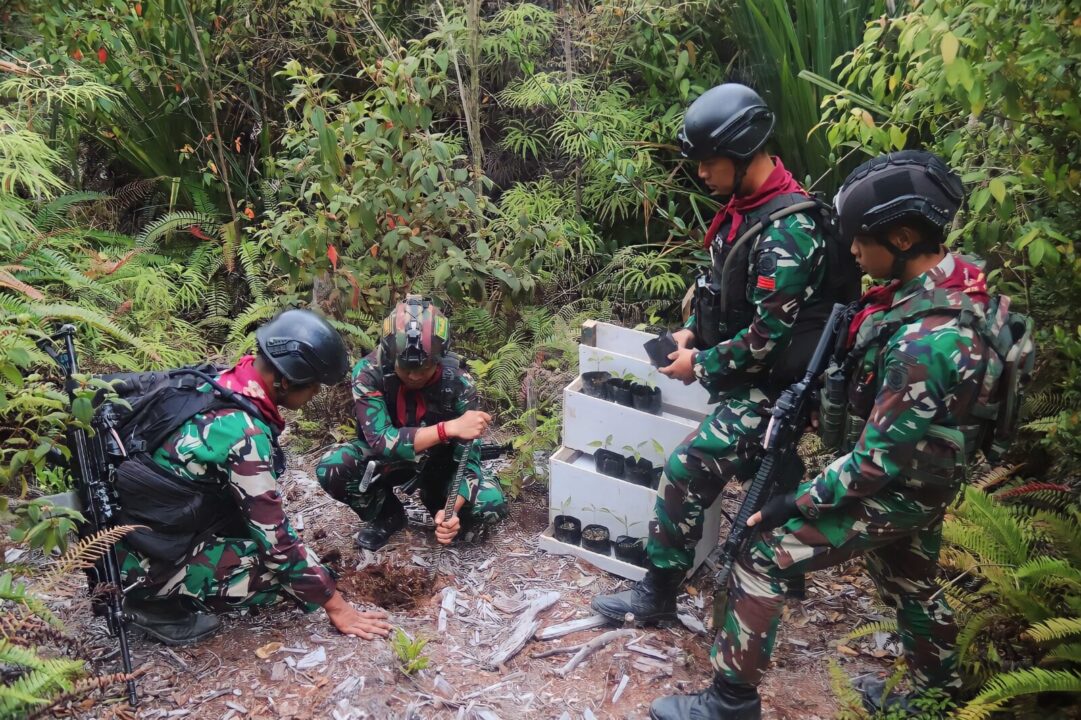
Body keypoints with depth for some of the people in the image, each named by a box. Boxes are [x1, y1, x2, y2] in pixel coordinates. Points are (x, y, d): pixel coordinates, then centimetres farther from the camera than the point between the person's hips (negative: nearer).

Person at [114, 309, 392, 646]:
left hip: (147, 524, 8)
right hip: (151, 559, -8)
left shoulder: (222, 383, -3)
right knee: (287, 565, -8)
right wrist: (337, 607, -11)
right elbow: (277, 544, -21)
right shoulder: (244, 433, -28)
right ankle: (159, 602, -1)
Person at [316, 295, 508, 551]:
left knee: (492, 504, -26)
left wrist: (451, 509, -41)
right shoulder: (369, 372, -28)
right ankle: (387, 515, 0)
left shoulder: (458, 382, -26)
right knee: (331, 468, -29)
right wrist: (448, 428, -49)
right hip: (387, 458, 0)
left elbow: (467, 457, -23)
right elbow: (380, 440, -36)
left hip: (438, 464, 0)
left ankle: (435, 501, 8)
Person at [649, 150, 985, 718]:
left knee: (760, 558, -7)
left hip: (893, 492, -9)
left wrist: (794, 503, -20)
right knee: (911, 586, 26)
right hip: (916, 479, 9)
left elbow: (879, 461, -29)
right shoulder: (949, 281, -5)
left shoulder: (926, 340, -34)